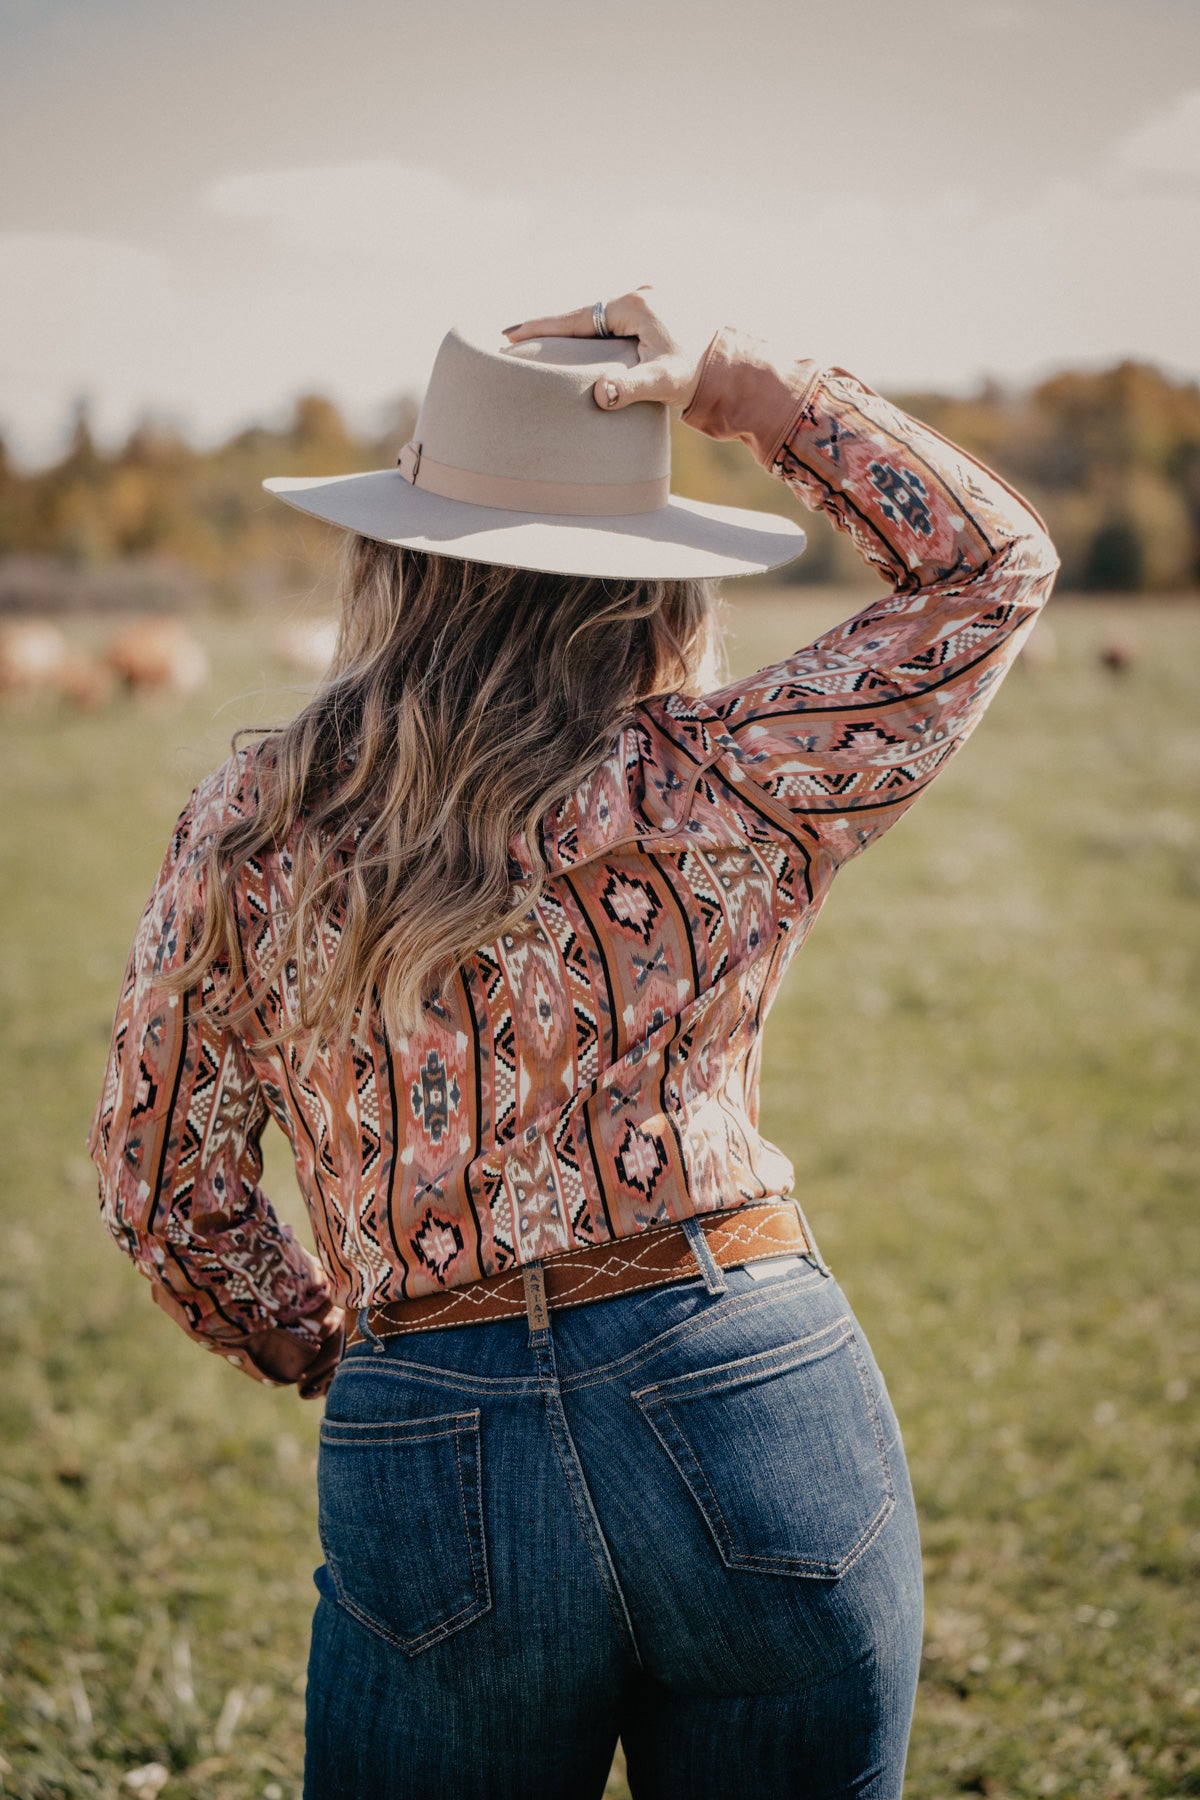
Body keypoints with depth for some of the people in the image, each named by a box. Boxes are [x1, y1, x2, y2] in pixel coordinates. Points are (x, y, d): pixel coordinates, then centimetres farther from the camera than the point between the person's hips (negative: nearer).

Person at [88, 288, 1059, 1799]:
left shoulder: (243, 835, 0)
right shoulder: (709, 793, -7)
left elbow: (165, 1193, 9)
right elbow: (992, 562, 6)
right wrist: (742, 387, 5)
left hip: (428, 1466, 1)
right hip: (761, 1417, -1)